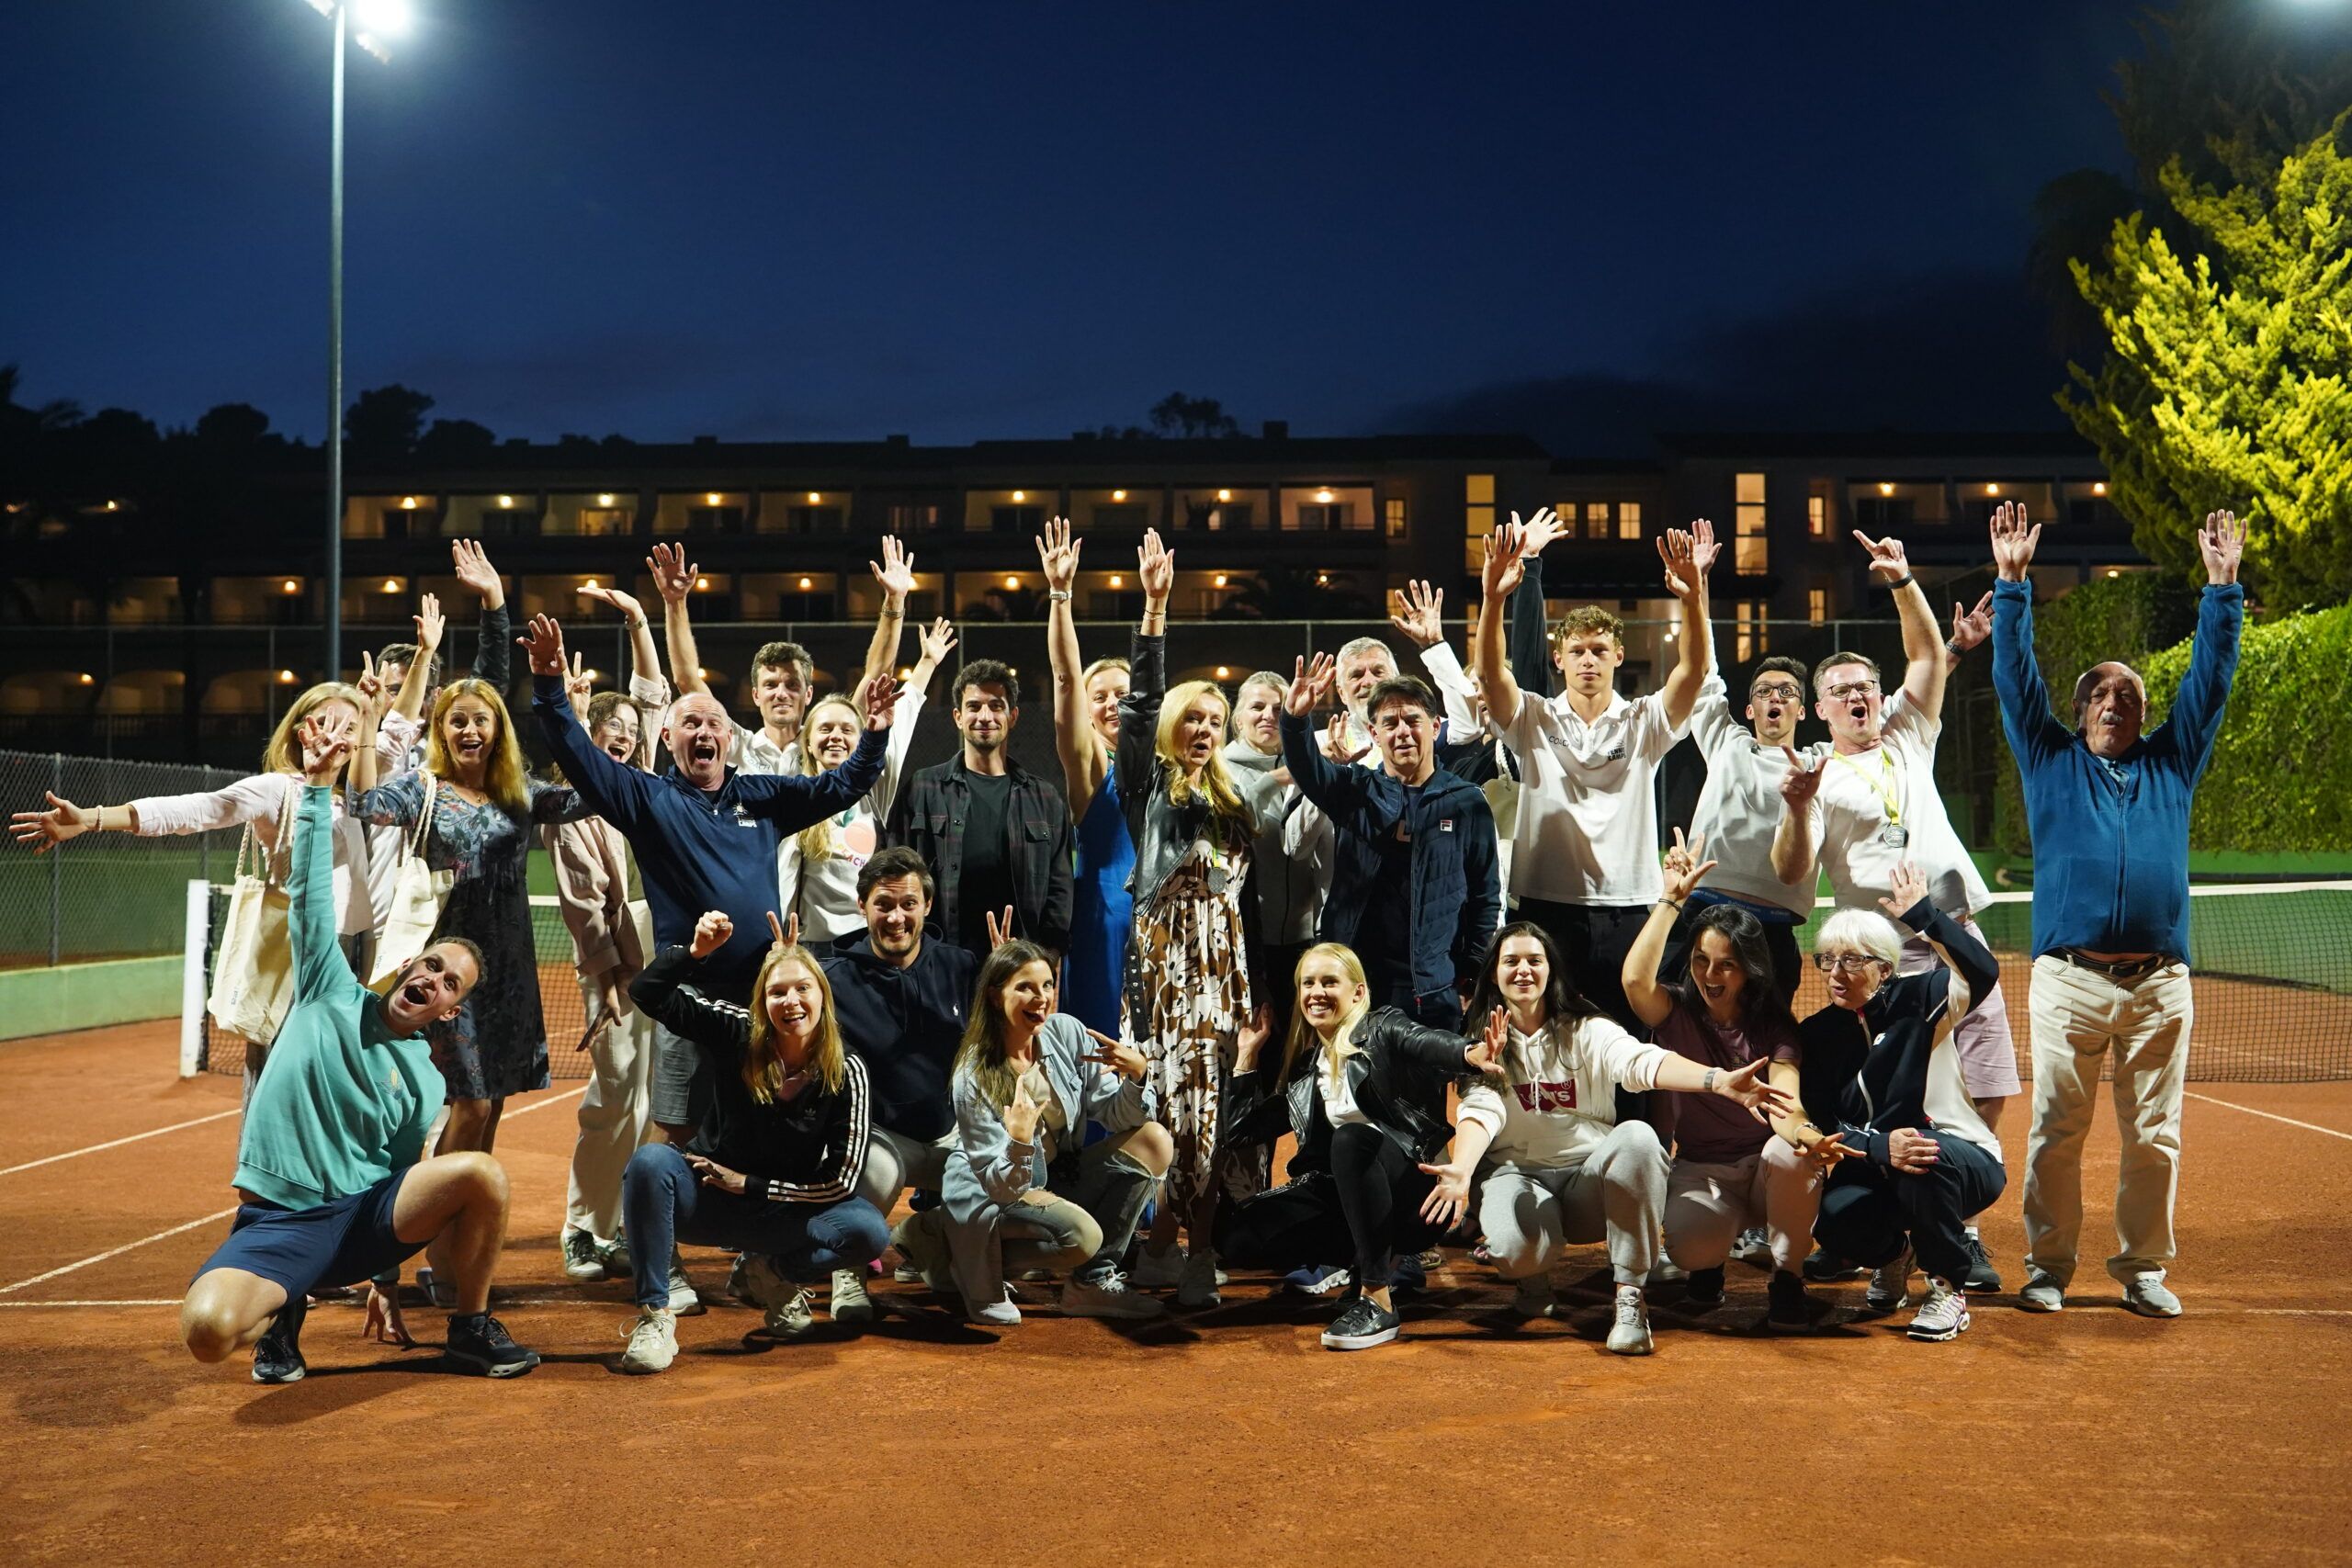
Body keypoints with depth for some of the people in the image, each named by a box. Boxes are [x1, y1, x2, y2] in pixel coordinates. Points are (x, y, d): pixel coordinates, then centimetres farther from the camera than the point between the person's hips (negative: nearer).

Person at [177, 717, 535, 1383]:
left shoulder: (424, 1082, 9)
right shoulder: (333, 991, 4)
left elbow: (401, 1178, 13)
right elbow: (309, 891, -2)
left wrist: (386, 1279, 7)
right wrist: (319, 784, -8)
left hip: (362, 1216, 2)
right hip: (277, 1223, -2)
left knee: (481, 1172, -26)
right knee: (208, 1328, -34)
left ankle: (471, 1328, -4)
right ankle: (280, 1309, 4)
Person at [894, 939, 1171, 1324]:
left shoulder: (1067, 1033, -9)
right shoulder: (974, 1079, -23)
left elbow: (1117, 1117, -5)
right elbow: (1000, 1186, -22)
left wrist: (1137, 1076, -26)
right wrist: (1019, 1142, -42)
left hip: (1056, 1180, 6)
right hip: (988, 1195, -6)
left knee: (1153, 1140, -10)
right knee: (1081, 1235, -32)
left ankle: (1093, 1280, -6)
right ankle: (969, 1257, -5)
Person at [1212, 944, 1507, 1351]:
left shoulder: (1382, 1030, 0)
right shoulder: (1302, 1067, 16)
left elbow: (1428, 1044, -24)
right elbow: (1242, 1128, 18)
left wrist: (1469, 1054, -46)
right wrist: (1248, 1054, 12)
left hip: (1414, 1196, -6)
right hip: (1349, 1201, 6)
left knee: (1351, 1137, -36)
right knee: (1235, 1232, -13)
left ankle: (1378, 1301, -34)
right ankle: (1379, 1260, 0)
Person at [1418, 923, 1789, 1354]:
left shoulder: (1586, 1030, 1)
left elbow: (1640, 1061, -19)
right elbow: (1480, 1110, -15)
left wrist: (1719, 1080, -41)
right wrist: (1461, 1170, -39)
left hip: (1590, 1177, 1)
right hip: (1520, 1175, -1)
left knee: (1637, 1136, -32)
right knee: (1517, 1248, -36)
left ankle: (1630, 1299, -24)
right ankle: (1533, 1277, 8)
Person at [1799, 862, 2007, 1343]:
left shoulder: (1918, 1000, -9)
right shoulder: (1815, 1034, 0)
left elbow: (1983, 972, -30)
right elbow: (1822, 1124, -9)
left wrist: (1923, 913, -34)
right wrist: (1880, 1149, -27)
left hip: (1966, 1163, -3)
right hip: (1873, 1170, 3)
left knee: (1925, 1159, -38)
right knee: (1834, 1219, -28)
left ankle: (1949, 1289, -13)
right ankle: (1892, 1255, 12)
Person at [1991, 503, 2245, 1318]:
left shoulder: (2172, 763, 17)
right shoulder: (2051, 761, 12)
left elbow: (2211, 677, 14)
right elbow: (2015, 677, 6)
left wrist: (2222, 587, 9)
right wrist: (2012, 583, 0)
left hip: (2160, 982, 2)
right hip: (2069, 980, -2)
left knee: (2154, 1136, 4)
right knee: (2056, 1132, -2)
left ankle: (2144, 1268, 15)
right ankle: (2048, 1266, 7)